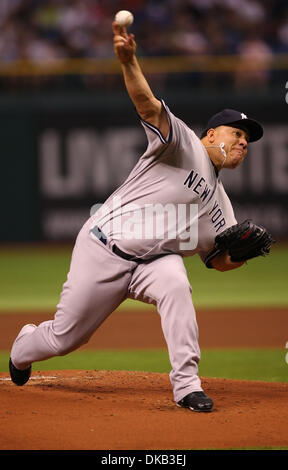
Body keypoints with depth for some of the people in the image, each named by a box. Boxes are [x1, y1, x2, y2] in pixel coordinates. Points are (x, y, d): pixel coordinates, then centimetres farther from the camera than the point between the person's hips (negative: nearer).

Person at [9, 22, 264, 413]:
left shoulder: (220, 205, 15)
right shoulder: (182, 144, -6)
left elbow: (219, 259, 17)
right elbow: (149, 106, -23)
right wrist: (128, 61, -42)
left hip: (153, 260, 5)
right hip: (104, 248, -5)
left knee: (175, 284, -32)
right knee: (64, 337, 2)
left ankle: (186, 384, -30)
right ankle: (23, 348, 39)